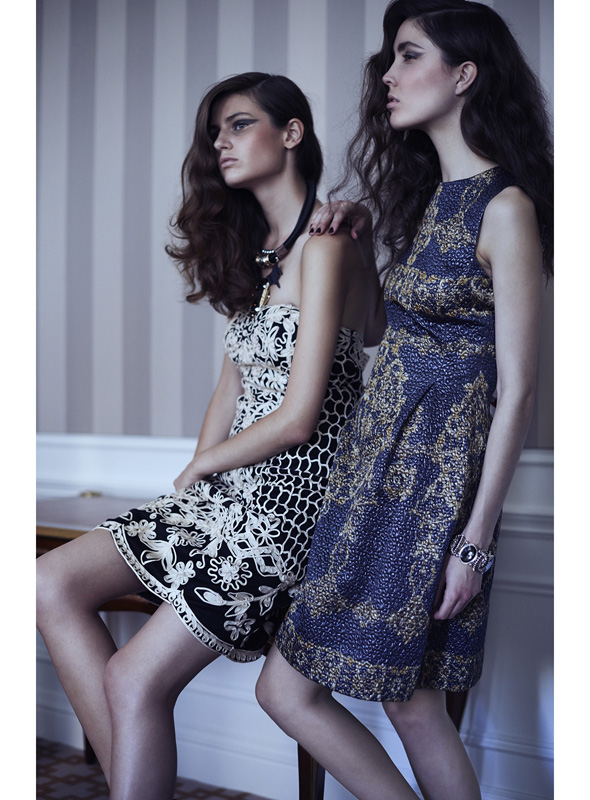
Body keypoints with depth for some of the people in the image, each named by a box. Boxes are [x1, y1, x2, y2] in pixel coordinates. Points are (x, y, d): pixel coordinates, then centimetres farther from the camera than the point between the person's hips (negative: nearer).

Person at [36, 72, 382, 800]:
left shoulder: (324, 247, -13)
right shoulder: (255, 251, 15)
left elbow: (297, 418, -17)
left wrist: (200, 467, -1)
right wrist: (200, 477, -1)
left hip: (296, 497, -9)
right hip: (233, 491, 9)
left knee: (136, 679, -16)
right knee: (53, 584, -3)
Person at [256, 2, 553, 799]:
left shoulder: (505, 208, -13)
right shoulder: (431, 194, 14)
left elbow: (517, 388, -15)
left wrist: (476, 540, -16)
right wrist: (353, 232, 8)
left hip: (436, 471, -8)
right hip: (381, 453, 8)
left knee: (287, 687, -2)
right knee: (410, 698, 12)